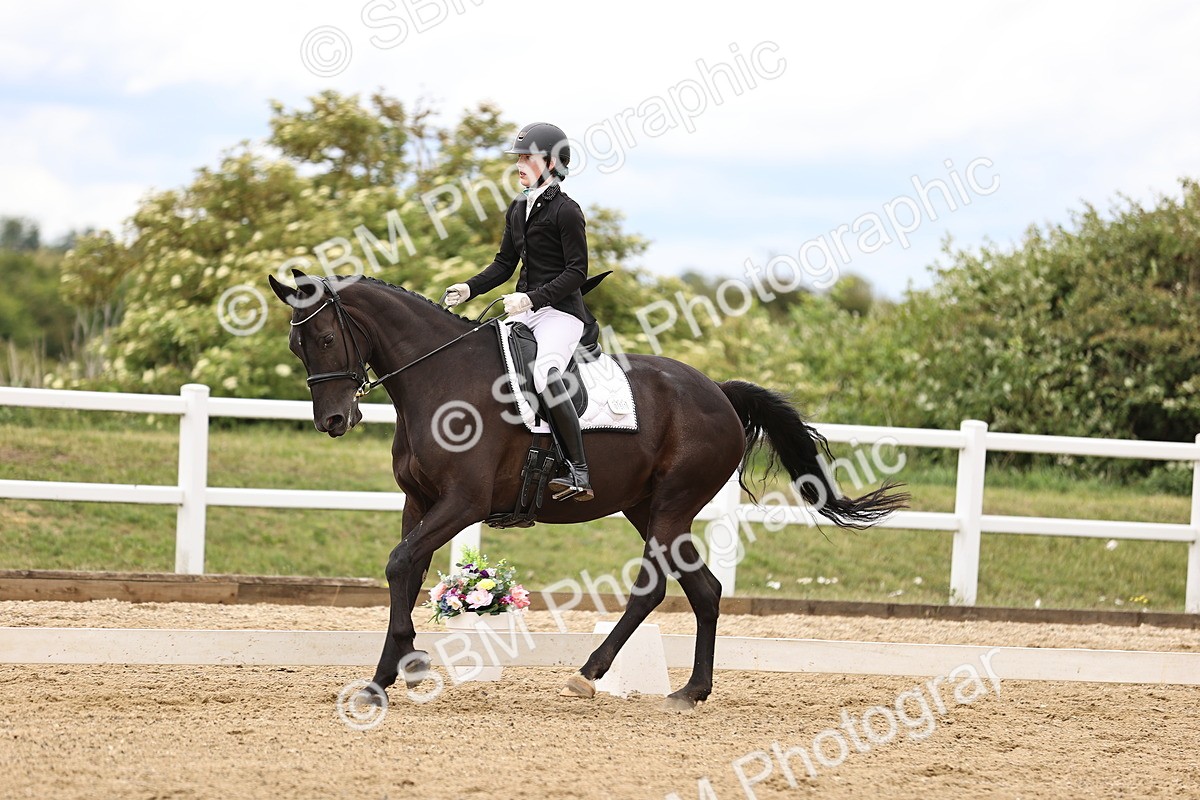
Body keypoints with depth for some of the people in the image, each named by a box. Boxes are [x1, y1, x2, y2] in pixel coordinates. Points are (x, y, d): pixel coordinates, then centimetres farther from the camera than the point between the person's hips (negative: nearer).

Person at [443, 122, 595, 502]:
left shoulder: (566, 211, -10)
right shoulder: (517, 210, 15)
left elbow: (577, 271, -14)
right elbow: (505, 264, 21)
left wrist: (532, 298, -23)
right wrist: (469, 289, 4)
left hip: (561, 311, -9)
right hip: (525, 312, 9)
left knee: (545, 374, -32)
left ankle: (579, 472, -32)